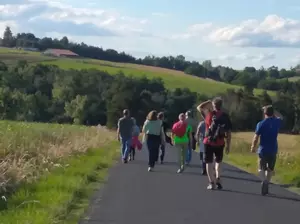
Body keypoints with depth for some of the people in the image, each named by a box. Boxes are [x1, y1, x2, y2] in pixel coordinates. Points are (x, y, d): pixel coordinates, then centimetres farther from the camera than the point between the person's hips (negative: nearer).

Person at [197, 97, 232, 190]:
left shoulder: (209, 114, -5)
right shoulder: (225, 116, -1)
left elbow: (199, 107, 13)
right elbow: (228, 132, 0)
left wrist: (209, 102, 15)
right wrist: (228, 145, 6)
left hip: (208, 142, -2)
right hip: (220, 143, 2)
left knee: (209, 163, 6)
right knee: (218, 162, 21)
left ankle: (212, 183, 0)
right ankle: (218, 180, 10)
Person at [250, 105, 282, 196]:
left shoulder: (261, 124, -11)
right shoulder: (277, 122, -1)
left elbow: (256, 138, -9)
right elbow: (280, 116, 24)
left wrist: (253, 147, 7)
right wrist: (271, 109, 21)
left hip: (263, 150, -2)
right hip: (273, 150, 3)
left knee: (261, 168, 6)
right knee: (270, 169, 16)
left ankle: (264, 181, -23)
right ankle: (266, 187, 21)